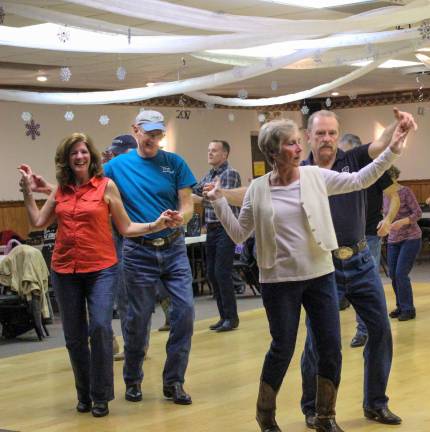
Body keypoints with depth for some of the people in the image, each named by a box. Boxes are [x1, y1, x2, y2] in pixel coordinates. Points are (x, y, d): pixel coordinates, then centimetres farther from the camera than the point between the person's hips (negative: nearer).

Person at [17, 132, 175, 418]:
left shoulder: (106, 186, -3)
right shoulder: (60, 190, 8)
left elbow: (126, 228, -2)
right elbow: (38, 222, 10)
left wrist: (157, 225, -15)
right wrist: (28, 190, 10)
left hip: (101, 268, -4)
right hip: (65, 270, 4)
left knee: (100, 327, -17)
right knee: (74, 336, 8)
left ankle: (101, 397, -2)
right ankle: (84, 394, 26)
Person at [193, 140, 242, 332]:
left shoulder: (231, 174, -8)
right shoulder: (208, 176, 15)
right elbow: (192, 191, 13)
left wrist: (200, 200, -25)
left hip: (225, 229, -8)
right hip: (211, 229, 8)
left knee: (222, 273, -8)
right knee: (212, 273, 8)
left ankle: (231, 317, 1)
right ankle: (224, 316, 17)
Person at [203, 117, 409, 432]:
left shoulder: (316, 177, 0)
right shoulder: (257, 190, -3)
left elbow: (360, 180, 2)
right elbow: (239, 234, 1)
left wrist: (392, 150, -5)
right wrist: (219, 203, -9)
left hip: (320, 275, 2)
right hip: (279, 281, -2)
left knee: (331, 348, 4)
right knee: (282, 350, 4)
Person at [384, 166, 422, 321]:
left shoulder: (405, 191, -12)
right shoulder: (385, 195, 6)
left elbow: (418, 213, -15)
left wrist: (400, 222, -27)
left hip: (410, 238, -6)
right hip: (393, 240, 6)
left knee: (401, 273, -13)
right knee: (393, 274, 4)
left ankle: (408, 309, -2)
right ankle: (401, 306, 20)